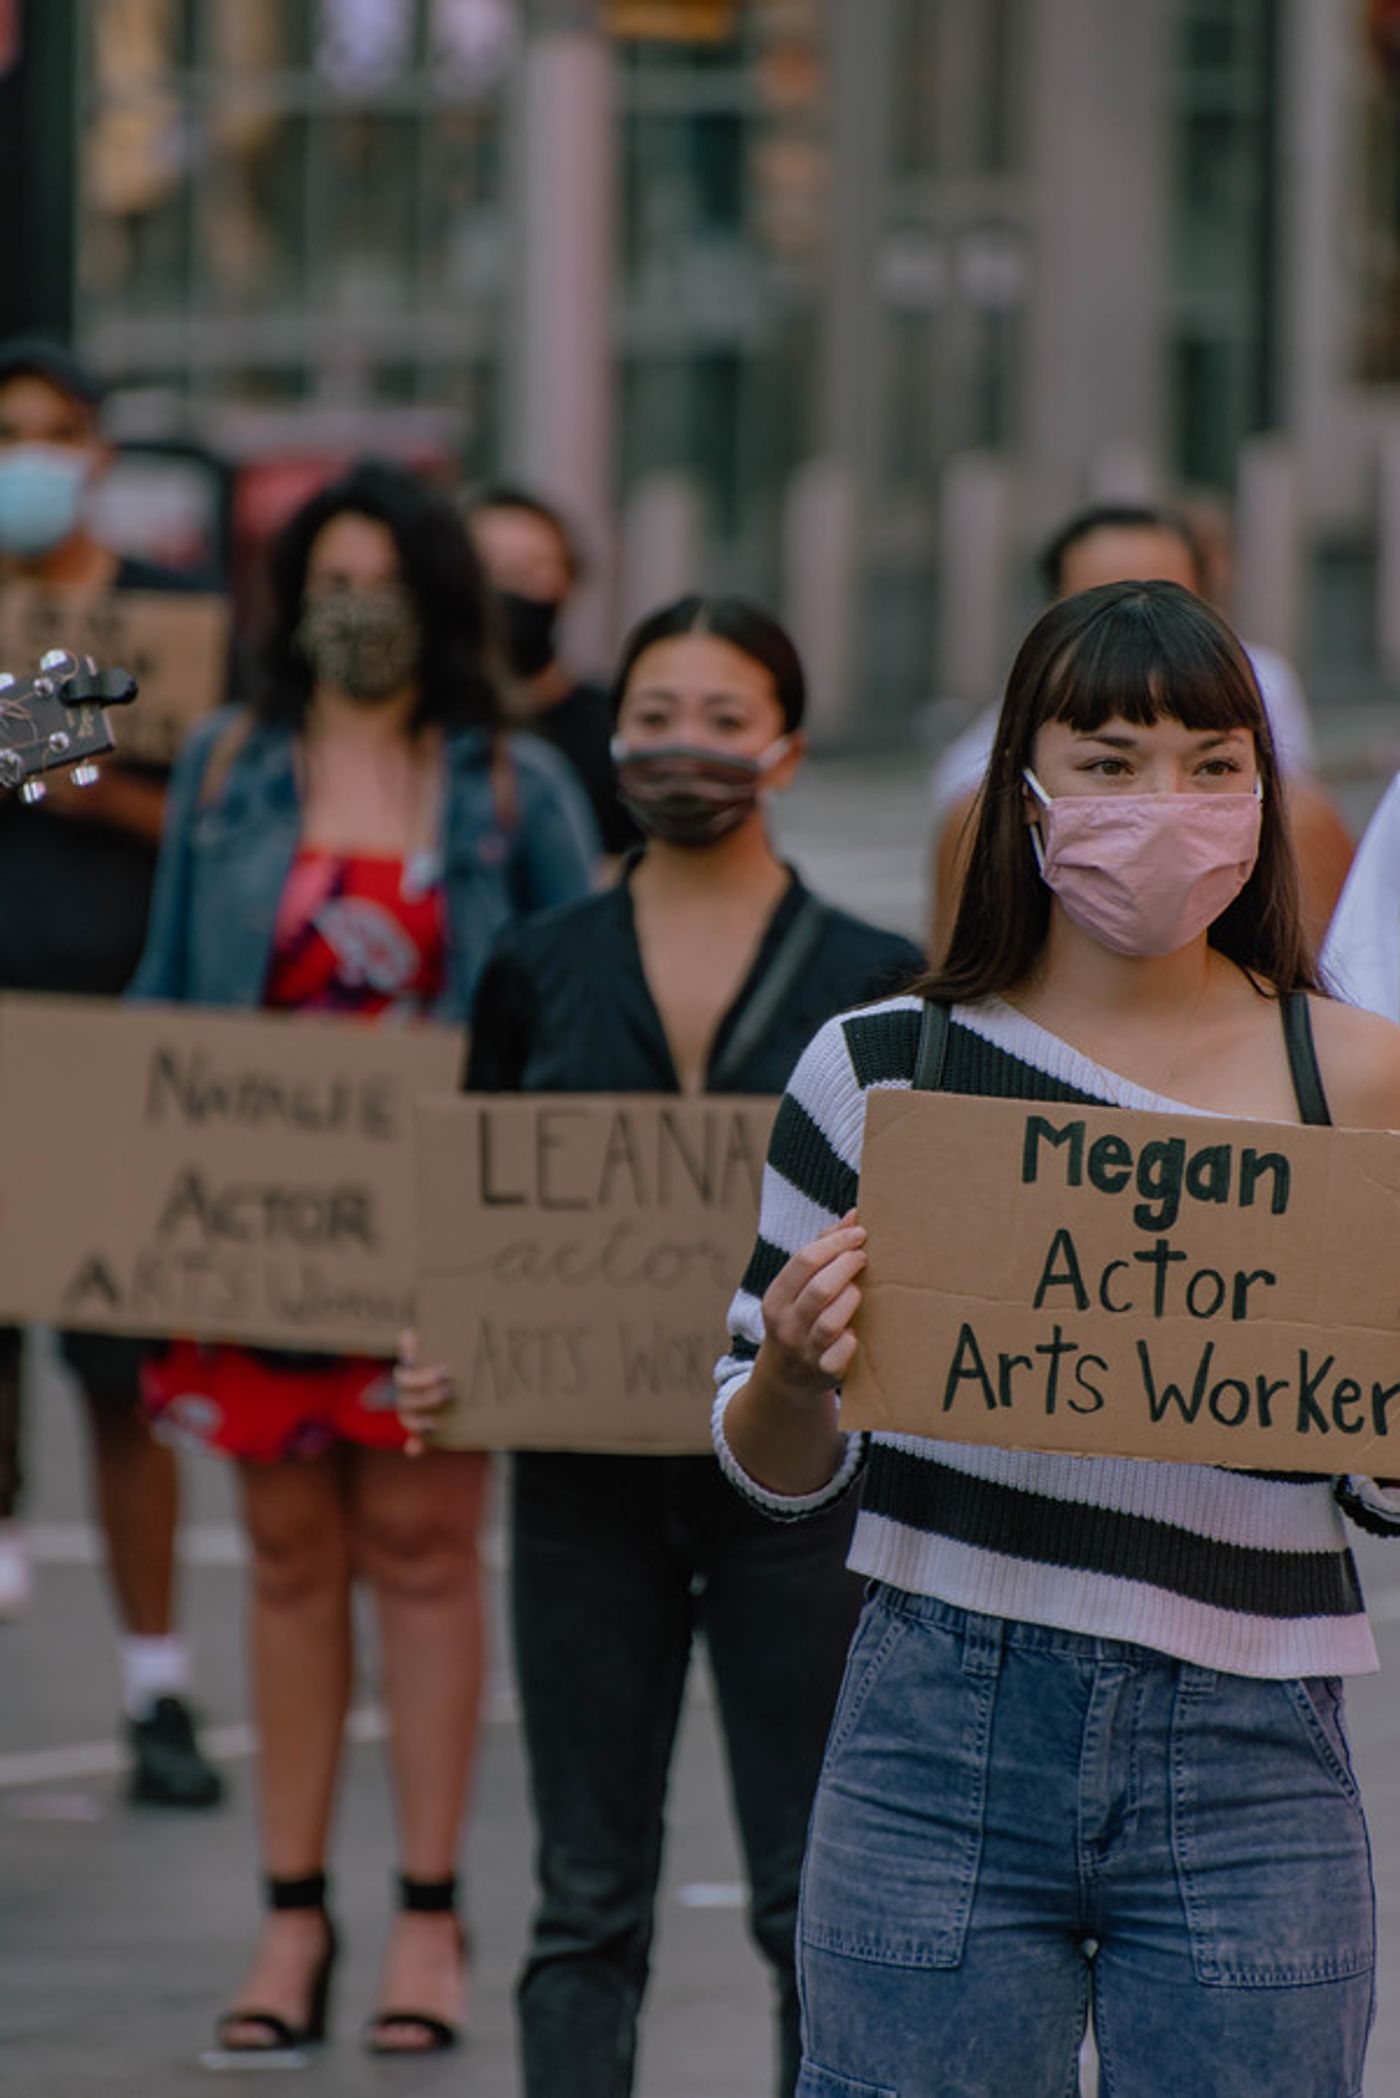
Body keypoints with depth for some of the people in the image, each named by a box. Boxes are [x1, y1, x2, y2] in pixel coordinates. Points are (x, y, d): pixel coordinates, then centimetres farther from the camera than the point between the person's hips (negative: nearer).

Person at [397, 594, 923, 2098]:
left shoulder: (873, 984, 1)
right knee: (587, 1898, 4)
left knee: (814, 1900, 1)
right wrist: (434, 1362, -8)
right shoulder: (538, 973, 7)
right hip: (586, 1476, 2)